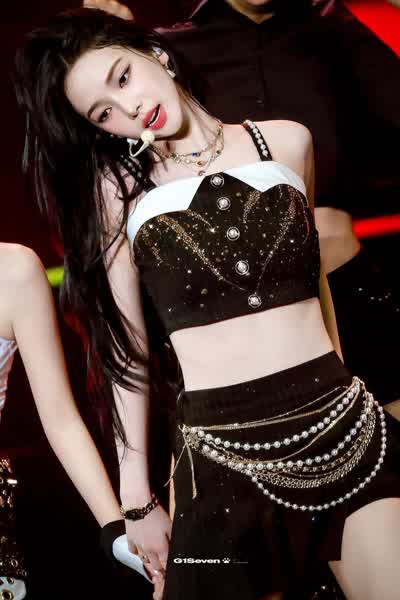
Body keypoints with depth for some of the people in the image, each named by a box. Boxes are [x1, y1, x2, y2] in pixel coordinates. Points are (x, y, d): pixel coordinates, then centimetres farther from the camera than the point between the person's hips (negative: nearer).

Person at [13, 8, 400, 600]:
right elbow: (128, 349, 3)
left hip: (349, 433, 2)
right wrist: (137, 498, 4)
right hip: (223, 457, -2)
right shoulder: (117, 187, 2)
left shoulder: (287, 142, 7)